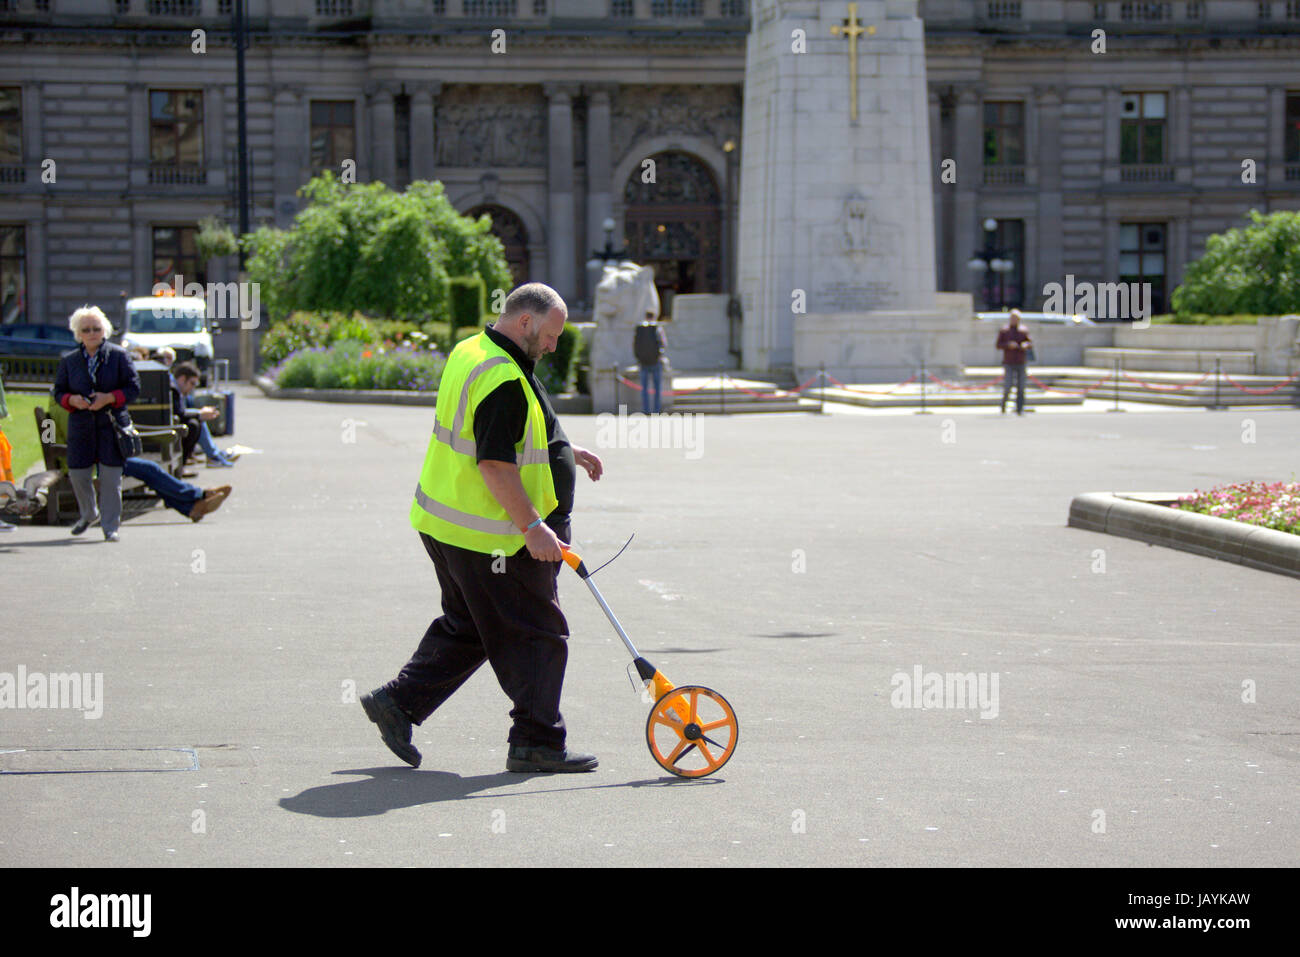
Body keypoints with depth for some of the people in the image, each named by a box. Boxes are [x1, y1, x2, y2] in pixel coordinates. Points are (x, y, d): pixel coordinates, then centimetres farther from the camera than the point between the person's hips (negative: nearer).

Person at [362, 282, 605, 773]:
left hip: (446, 525, 10)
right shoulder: (503, 378, -22)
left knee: (467, 628, 21)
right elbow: (495, 465, -26)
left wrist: (564, 450, 25)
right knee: (537, 634, 0)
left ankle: (398, 702, 19)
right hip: (490, 539, -10)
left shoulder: (470, 352, 13)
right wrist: (533, 526, -25)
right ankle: (537, 742, 7)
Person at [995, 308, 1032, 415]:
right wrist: (1008, 345, -21)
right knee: (1007, 388, -10)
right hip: (1008, 364, -3)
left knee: (1021, 388, -2)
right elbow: (998, 345, -4)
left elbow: (1030, 344, 8)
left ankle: (1019, 409, 2)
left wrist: (1026, 345, -16)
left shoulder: (1023, 331, 8)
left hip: (1020, 364, 3)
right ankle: (1003, 404, 15)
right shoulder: (1003, 331, 1)